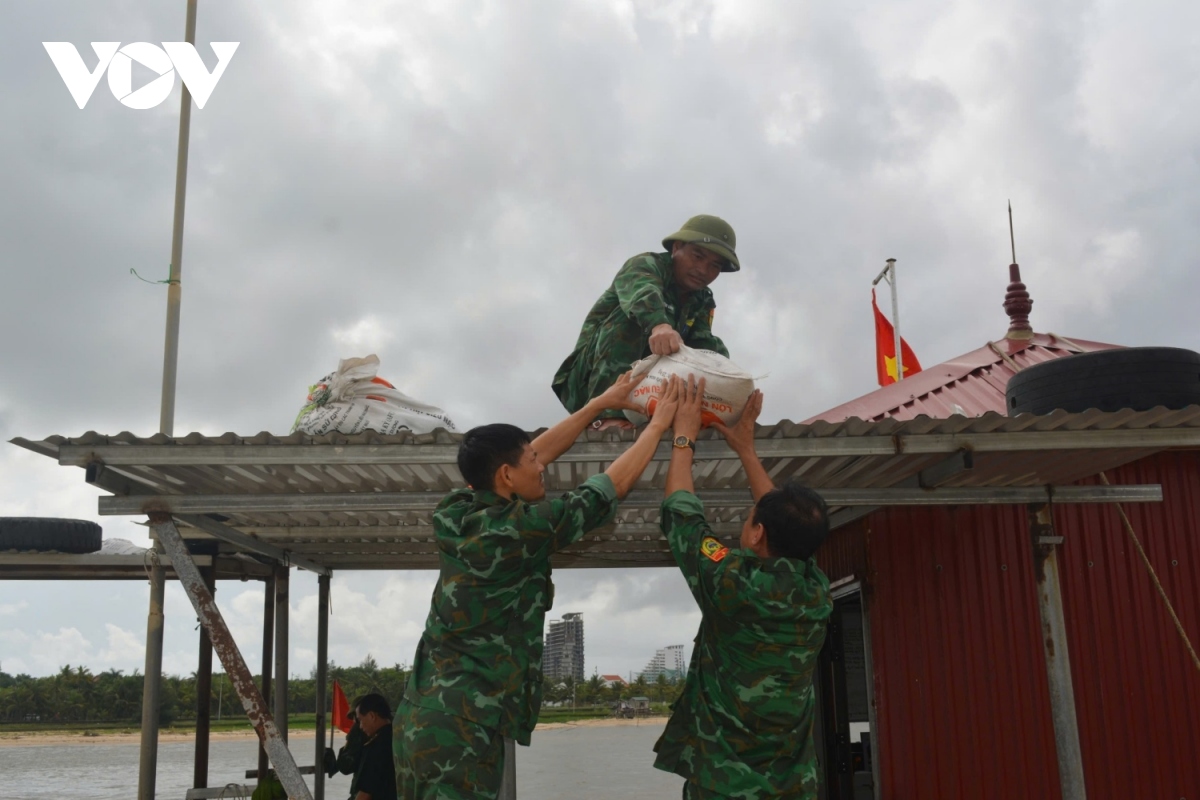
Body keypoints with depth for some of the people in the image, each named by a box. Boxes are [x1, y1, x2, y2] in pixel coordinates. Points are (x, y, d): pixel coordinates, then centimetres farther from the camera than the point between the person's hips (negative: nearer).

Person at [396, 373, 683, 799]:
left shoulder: (460, 512, 5)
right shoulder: (520, 528, -15)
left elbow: (538, 452, 18)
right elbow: (616, 483, -4)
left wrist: (600, 403, 26)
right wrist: (659, 424, 11)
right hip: (462, 728, -8)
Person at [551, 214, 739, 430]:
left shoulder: (702, 302, 10)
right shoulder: (647, 265, -9)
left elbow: (704, 342, -11)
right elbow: (642, 291, -35)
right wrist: (659, 324, -58)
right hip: (593, 382, -5)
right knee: (634, 315, -28)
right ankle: (609, 413, -41)